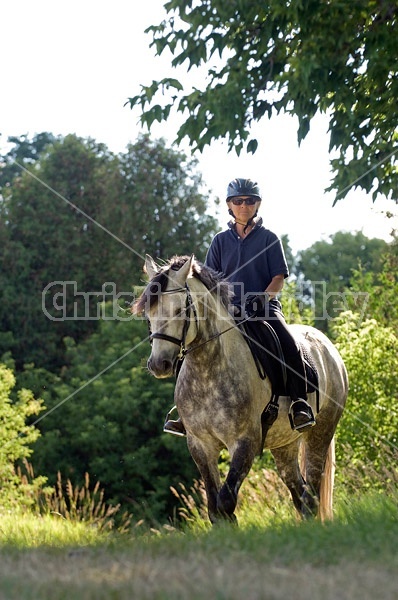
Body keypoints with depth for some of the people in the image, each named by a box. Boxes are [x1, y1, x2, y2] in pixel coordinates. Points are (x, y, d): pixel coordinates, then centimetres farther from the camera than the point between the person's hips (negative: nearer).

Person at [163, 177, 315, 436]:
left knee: (290, 345, -29)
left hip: (266, 307, -2)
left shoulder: (269, 239, 7)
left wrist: (260, 300, -16)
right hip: (229, 310, 2)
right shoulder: (221, 240, 13)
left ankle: (300, 405, -21)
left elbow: (279, 279, 1)